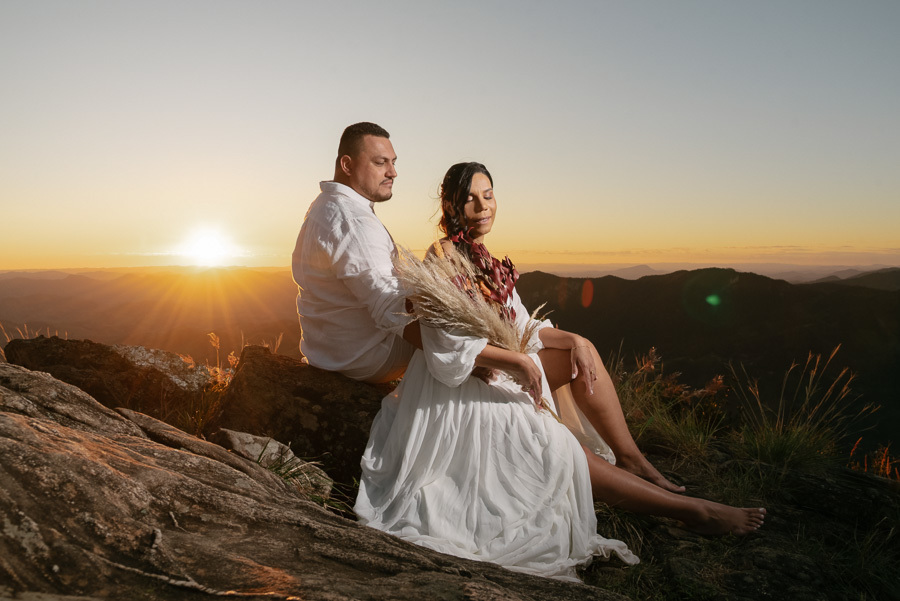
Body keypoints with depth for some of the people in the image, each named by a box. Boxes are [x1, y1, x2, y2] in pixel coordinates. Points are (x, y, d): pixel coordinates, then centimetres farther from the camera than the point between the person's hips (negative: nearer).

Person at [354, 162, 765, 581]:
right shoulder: (443, 258, -15)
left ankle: (631, 460, 1)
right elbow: (446, 345, -23)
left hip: (495, 376, 9)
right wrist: (519, 363, -19)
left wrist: (573, 341, -3)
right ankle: (692, 511, -7)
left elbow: (520, 328, 13)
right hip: (459, 393, -9)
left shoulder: (487, 262, 12)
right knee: (561, 451, -14)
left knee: (580, 350, 1)